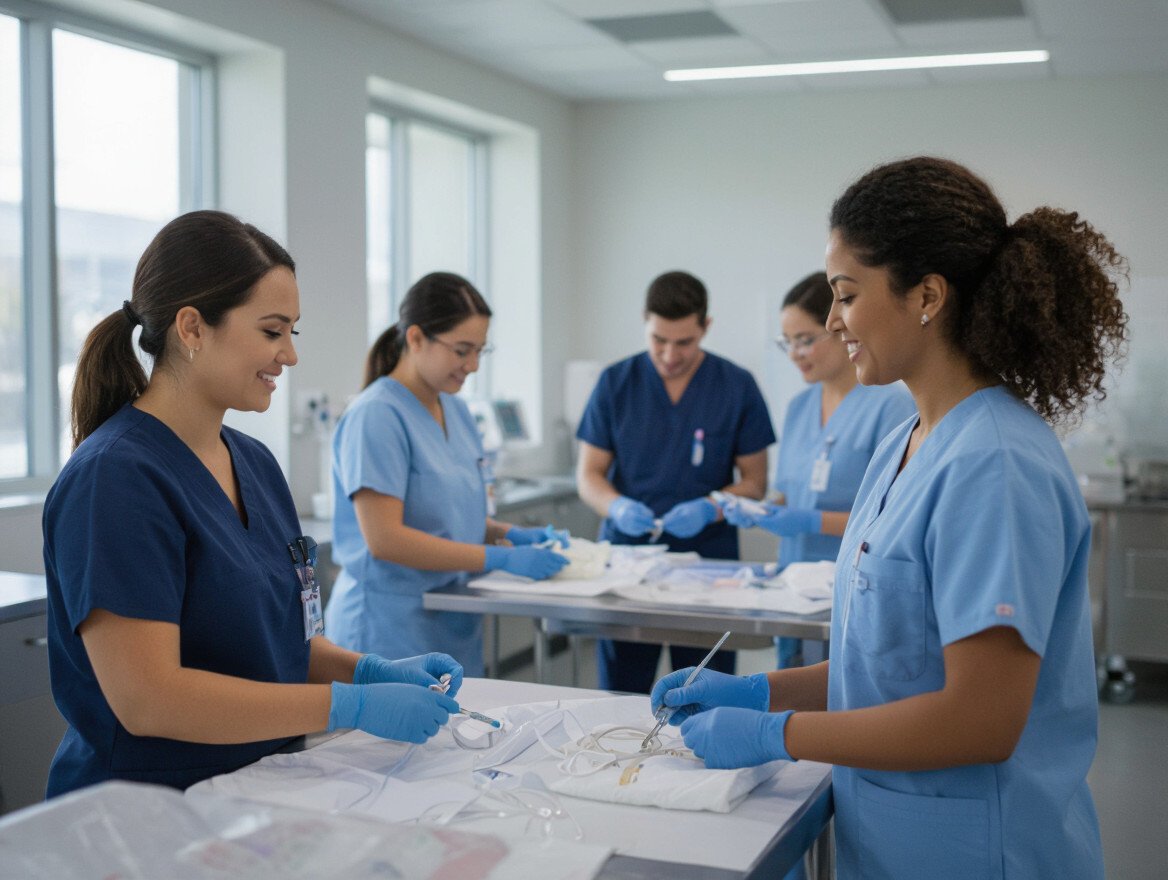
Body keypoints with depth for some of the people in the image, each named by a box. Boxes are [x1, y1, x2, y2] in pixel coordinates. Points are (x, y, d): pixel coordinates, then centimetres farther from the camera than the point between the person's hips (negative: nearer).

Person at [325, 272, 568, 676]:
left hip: (454, 626, 8)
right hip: (392, 627, -8)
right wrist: (500, 558, -22)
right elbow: (383, 538, -22)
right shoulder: (376, 416, -15)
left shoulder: (457, 411, 10)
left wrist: (512, 534, 0)